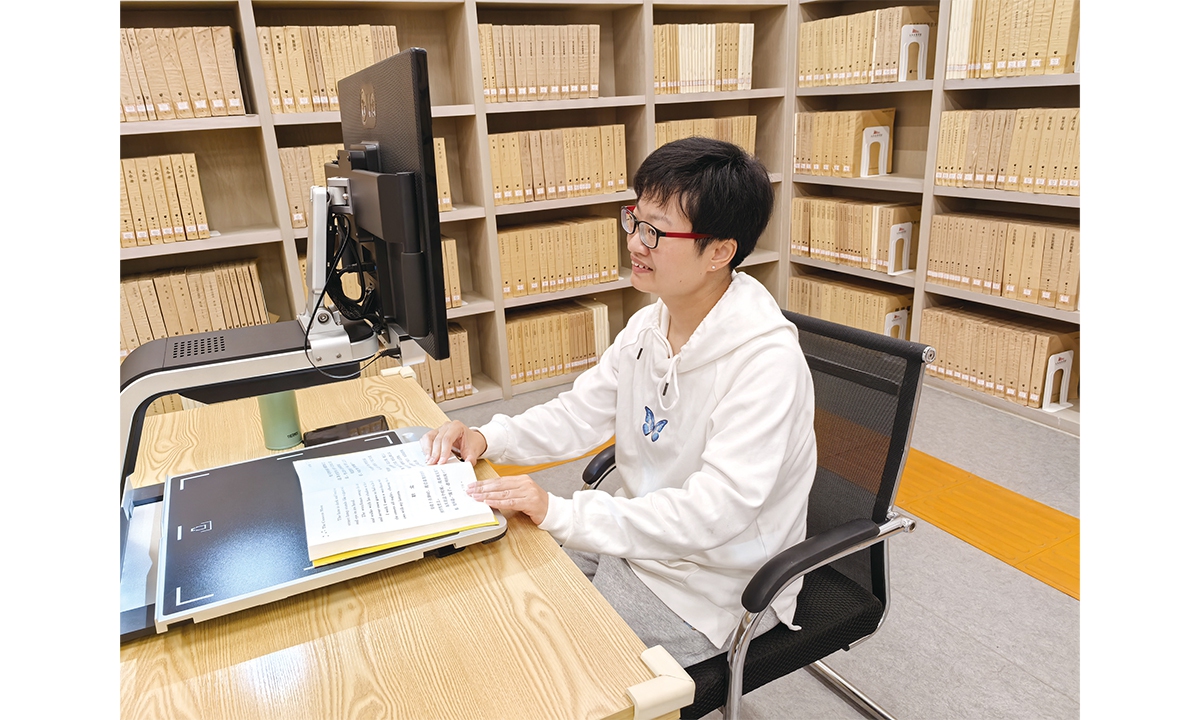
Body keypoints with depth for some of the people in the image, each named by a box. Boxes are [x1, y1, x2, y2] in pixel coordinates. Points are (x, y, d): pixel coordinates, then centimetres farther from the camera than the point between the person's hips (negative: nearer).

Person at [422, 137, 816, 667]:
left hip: (711, 589, -7)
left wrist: (561, 513, -36)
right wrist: (486, 439, -10)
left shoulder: (767, 361, -27)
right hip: (637, 535, 7)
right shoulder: (648, 326, -1)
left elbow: (714, 513, -32)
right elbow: (581, 413, 5)